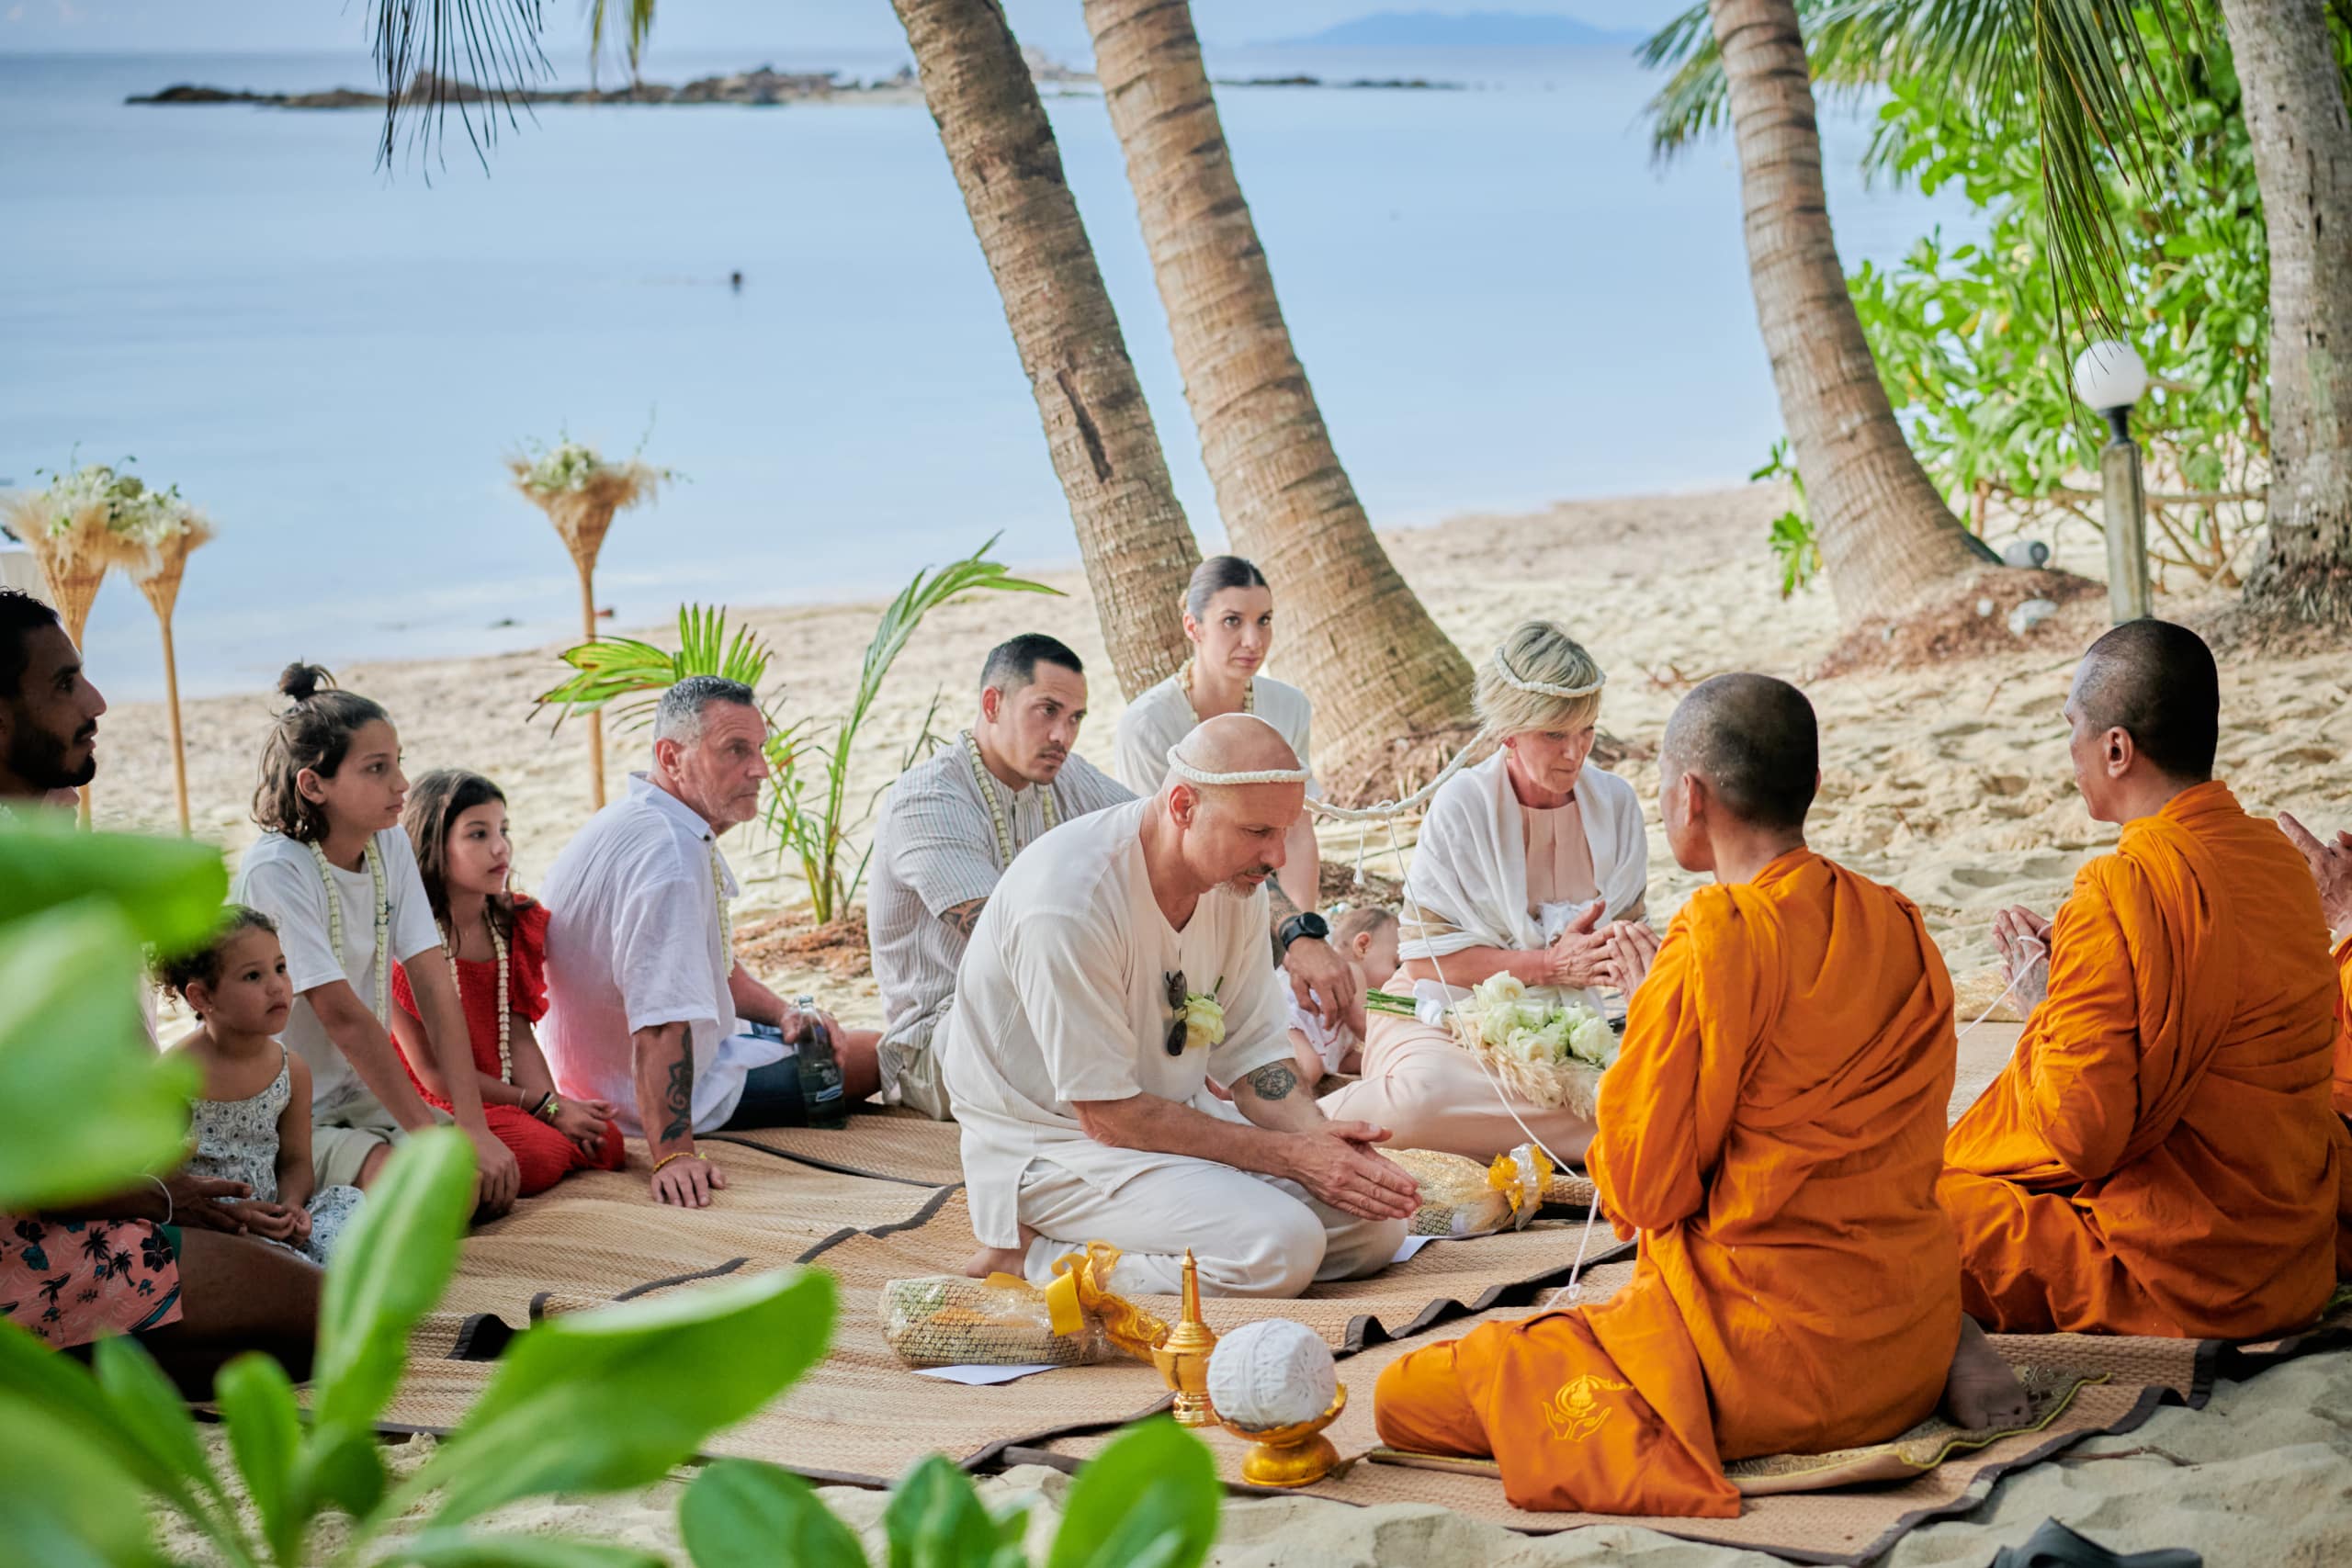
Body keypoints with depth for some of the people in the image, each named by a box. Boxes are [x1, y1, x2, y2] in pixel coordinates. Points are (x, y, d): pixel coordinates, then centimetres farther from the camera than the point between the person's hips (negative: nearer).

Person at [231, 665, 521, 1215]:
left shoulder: (391, 846, 1)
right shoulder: (275, 870, -20)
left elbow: (436, 988, -6)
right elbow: (344, 1016, -23)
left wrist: (472, 1127, -15)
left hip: (362, 1097, 7)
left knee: (496, 1178, -12)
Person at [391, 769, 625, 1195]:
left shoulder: (513, 926, 9)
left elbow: (519, 1037, 5)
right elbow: (434, 1072, -13)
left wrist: (560, 1109, -14)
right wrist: (547, 1108, -14)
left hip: (506, 1098, 8)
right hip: (436, 1110, -8)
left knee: (606, 1143, -15)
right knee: (538, 1154, -31)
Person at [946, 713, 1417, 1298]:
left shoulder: (1236, 879, -1)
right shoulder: (1070, 899, -27)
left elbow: (1254, 1053, 5)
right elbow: (1107, 1115, -24)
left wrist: (1319, 1135, -18)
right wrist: (1292, 1156, -22)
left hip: (1176, 1116, 9)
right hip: (1054, 1143, -9)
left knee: (1377, 1224, -4)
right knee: (1281, 1247, -27)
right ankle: (1034, 1257, -10)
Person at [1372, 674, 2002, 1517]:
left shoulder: (1719, 942, -17)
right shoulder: (1900, 926, 4)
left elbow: (1643, 1189, -11)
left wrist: (1649, 1010, 3)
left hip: (1769, 1344, -8)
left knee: (1404, 1398, -4)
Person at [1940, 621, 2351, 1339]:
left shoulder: (2122, 893, -23)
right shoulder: (2278, 857, 4)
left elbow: (2080, 1135, -22)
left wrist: (2042, 1002, -5)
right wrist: (2075, 968, 11)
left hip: (2177, 1280, -9)